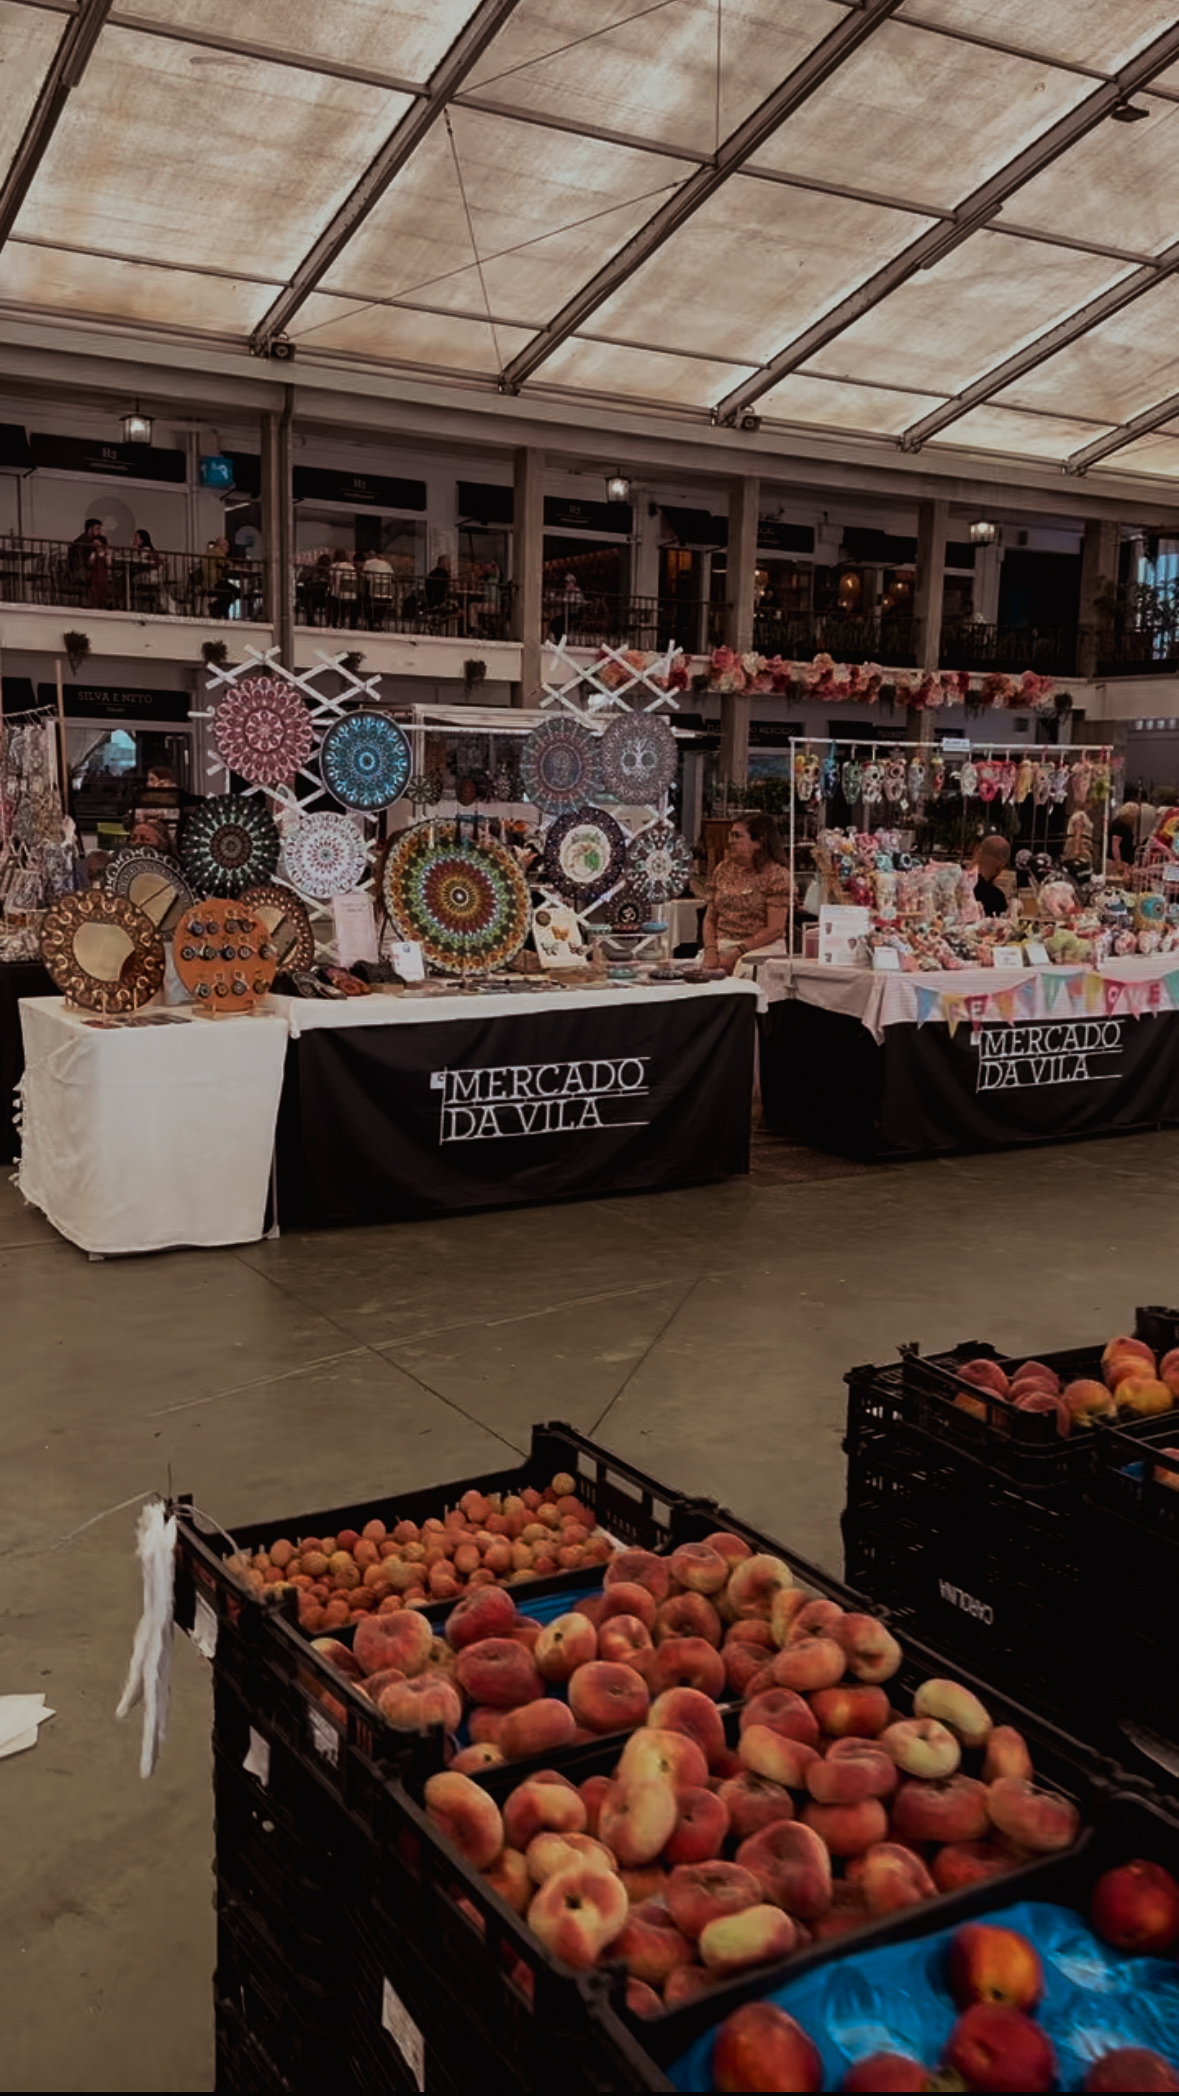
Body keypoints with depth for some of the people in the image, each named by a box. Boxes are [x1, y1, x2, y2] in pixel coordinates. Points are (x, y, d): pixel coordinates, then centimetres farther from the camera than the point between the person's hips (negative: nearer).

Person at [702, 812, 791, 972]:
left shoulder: (776, 874, -4)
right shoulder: (724, 868, 12)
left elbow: (775, 929, -10)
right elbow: (710, 918, 13)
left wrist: (736, 954, -16)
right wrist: (710, 950, -6)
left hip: (759, 951, -3)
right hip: (720, 948, 4)